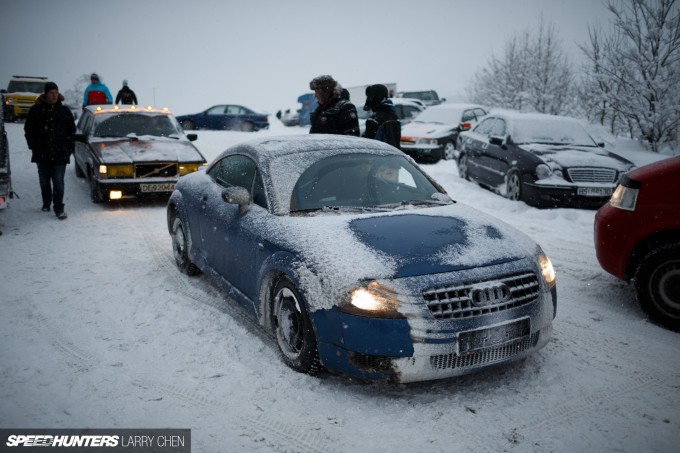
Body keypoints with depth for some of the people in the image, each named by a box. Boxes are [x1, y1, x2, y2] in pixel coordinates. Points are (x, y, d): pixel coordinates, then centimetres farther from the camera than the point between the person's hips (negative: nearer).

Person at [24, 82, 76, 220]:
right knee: (44, 181, 14)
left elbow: (72, 131, 8)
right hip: (42, 155, 1)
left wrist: (69, 148, 1)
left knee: (58, 182, -4)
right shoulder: (36, 110, 1)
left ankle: (59, 209, -1)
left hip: (60, 154, -1)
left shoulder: (65, 111, 3)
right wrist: (34, 147, 1)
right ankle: (46, 203, 32)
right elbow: (29, 130, 8)